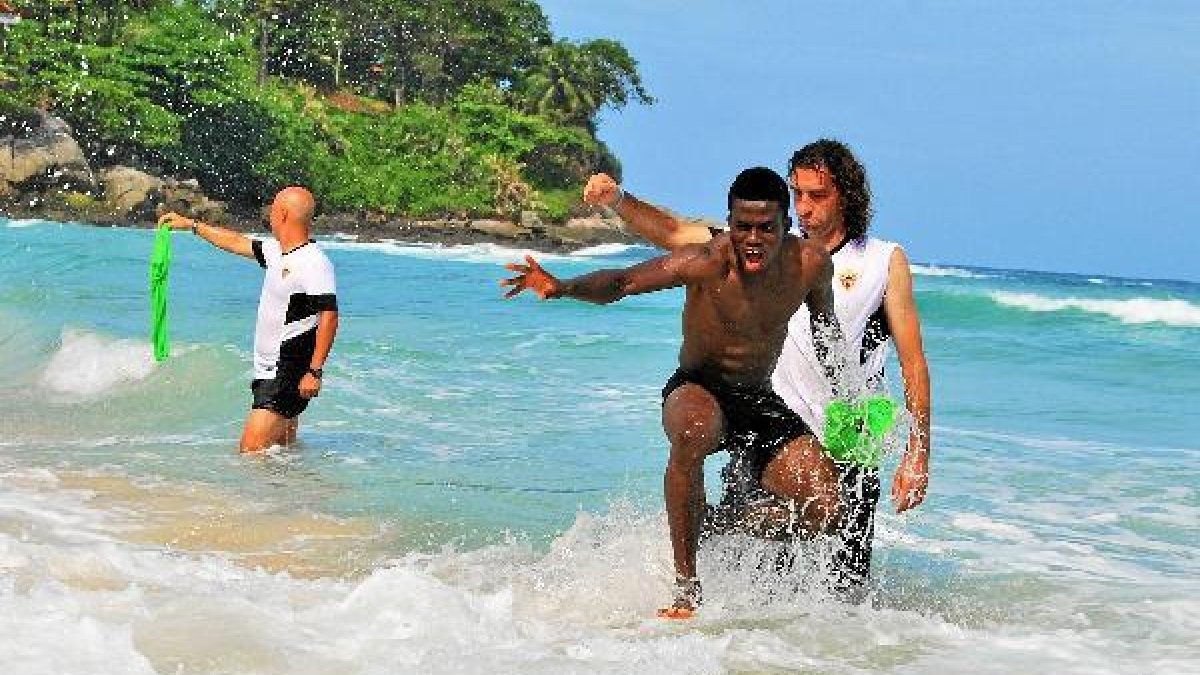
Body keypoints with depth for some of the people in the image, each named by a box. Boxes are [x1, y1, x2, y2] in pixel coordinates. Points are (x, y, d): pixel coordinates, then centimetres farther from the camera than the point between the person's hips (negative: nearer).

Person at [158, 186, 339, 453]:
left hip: (290, 374, -10)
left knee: (252, 448, -17)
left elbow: (329, 315, -22)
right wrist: (191, 225, 33)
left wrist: (315, 371, -26)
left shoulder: (314, 263, -17)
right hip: (268, 371, 10)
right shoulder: (277, 252, 12)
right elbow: (238, 243, 27)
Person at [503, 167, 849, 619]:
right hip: (696, 389, -4)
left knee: (825, 510, -17)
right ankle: (686, 586, -32)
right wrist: (564, 288, -48)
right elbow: (623, 282, -29)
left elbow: (825, 324, 10)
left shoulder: (811, 264, -11)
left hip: (760, 400, 4)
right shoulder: (707, 262, -23)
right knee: (694, 429, -42)